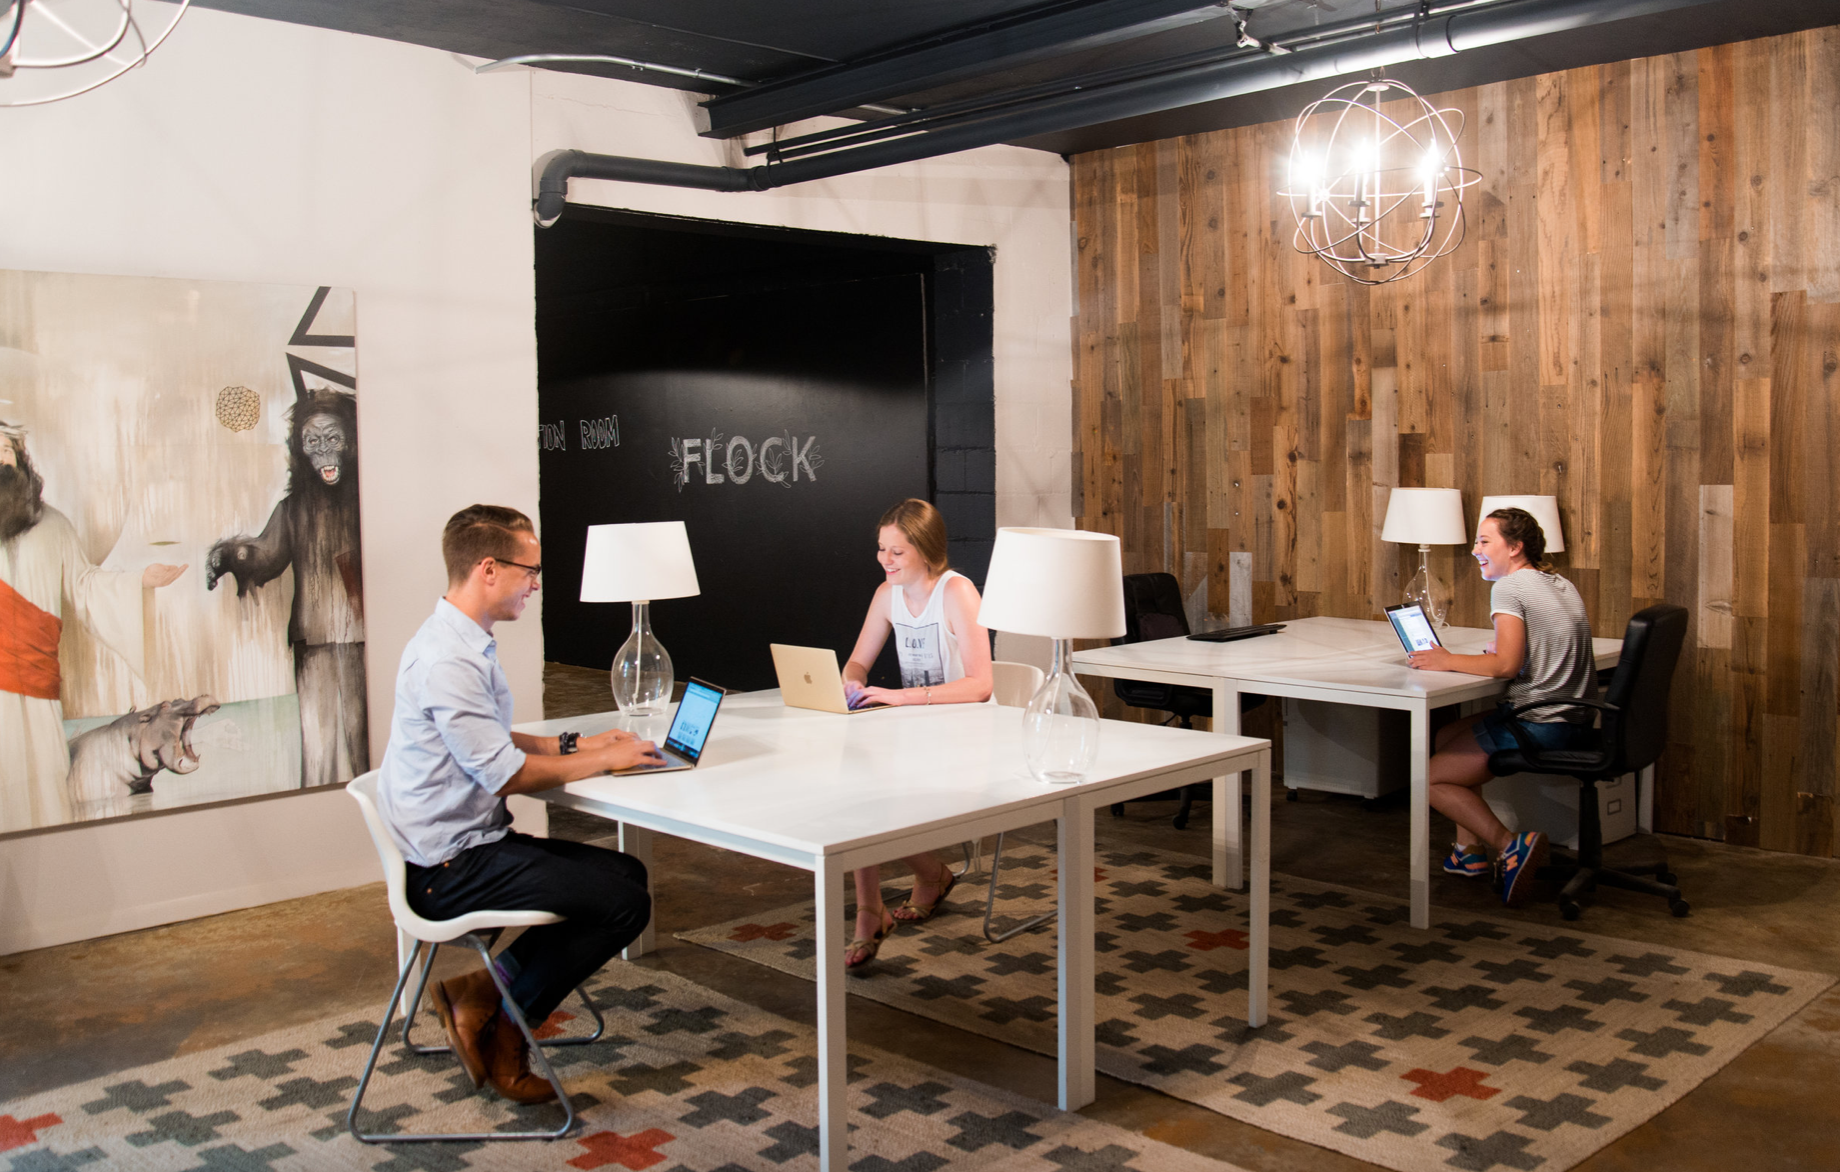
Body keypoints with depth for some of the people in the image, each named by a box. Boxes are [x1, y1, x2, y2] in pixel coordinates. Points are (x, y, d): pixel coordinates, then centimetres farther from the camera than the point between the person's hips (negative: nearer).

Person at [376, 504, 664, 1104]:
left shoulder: (467, 643, 11)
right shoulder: (447, 659, -22)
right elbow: (506, 775, -22)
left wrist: (573, 745, 10)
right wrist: (603, 760, -10)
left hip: (475, 843, 10)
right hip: (450, 868, -10)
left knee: (628, 871, 8)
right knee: (624, 904, -15)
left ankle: (487, 994, 8)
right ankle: (496, 1018, 1)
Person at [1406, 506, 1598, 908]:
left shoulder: (1509, 587, -11)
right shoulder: (1562, 586, 16)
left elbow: (1506, 665, -20)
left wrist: (1447, 661, -10)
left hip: (1539, 725, -10)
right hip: (1576, 724, 10)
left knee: (1432, 778, 0)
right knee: (1447, 736, 25)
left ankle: (1510, 844, -14)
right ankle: (1471, 851, 22)